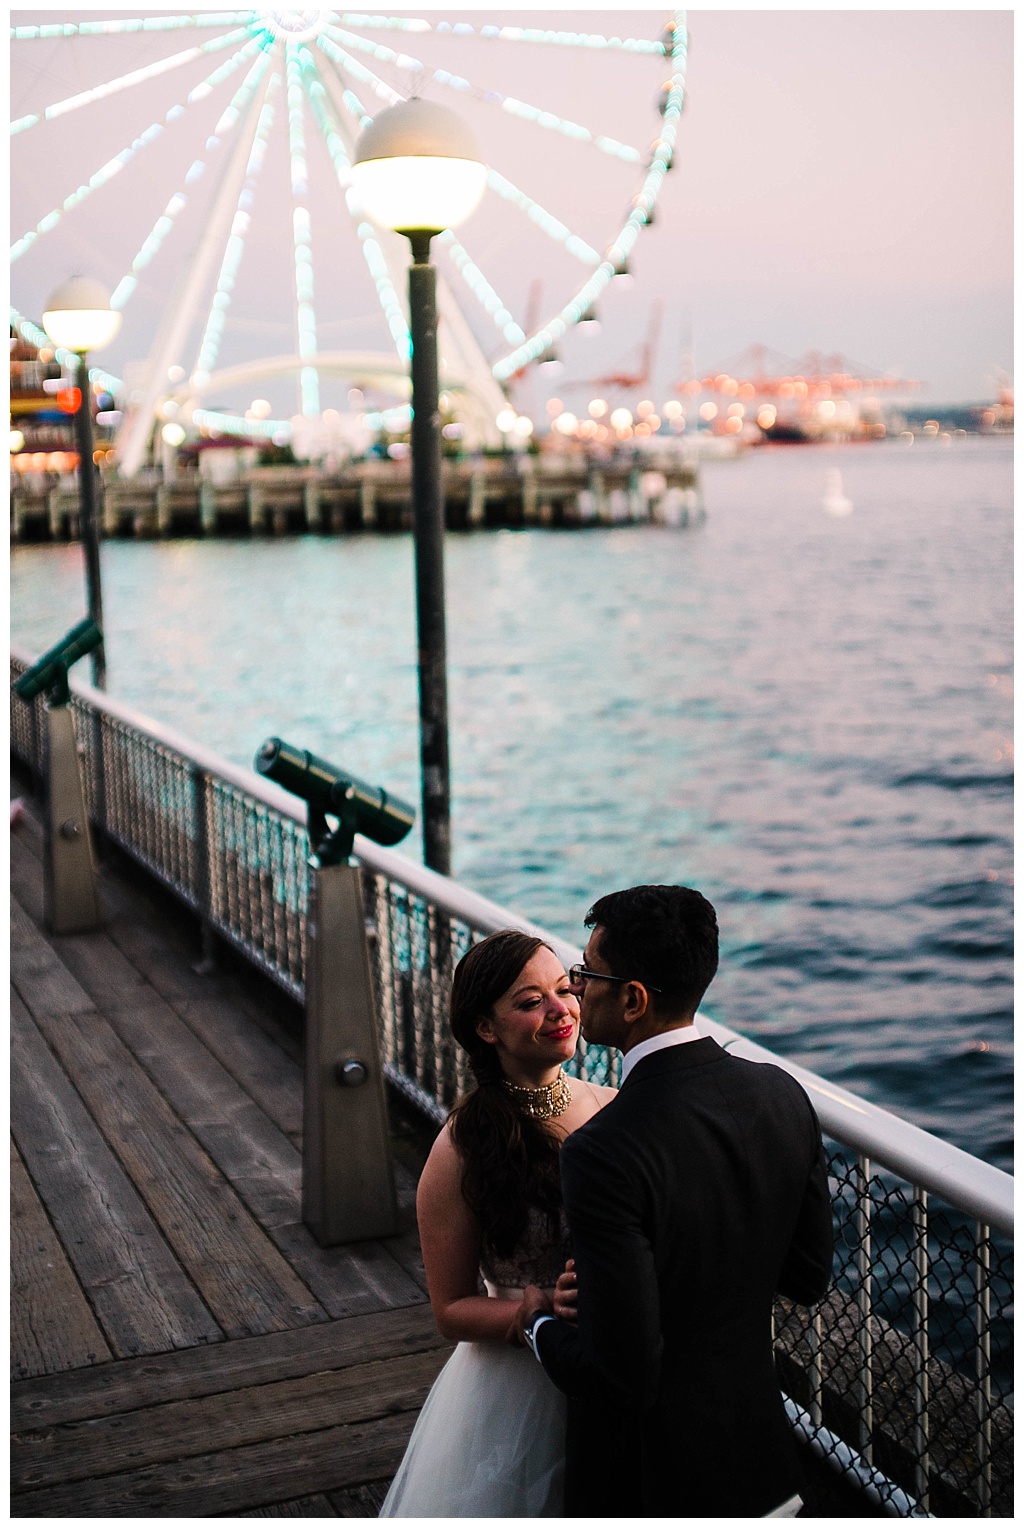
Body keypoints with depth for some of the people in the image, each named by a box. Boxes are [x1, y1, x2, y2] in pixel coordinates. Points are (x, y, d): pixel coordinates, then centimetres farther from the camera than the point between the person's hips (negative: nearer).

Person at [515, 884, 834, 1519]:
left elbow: (623, 1375, -27)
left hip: (652, 1483, -6)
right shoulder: (783, 1094, -8)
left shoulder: (606, 1153, -29)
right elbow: (809, 1277, 3)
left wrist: (542, 1323, -7)